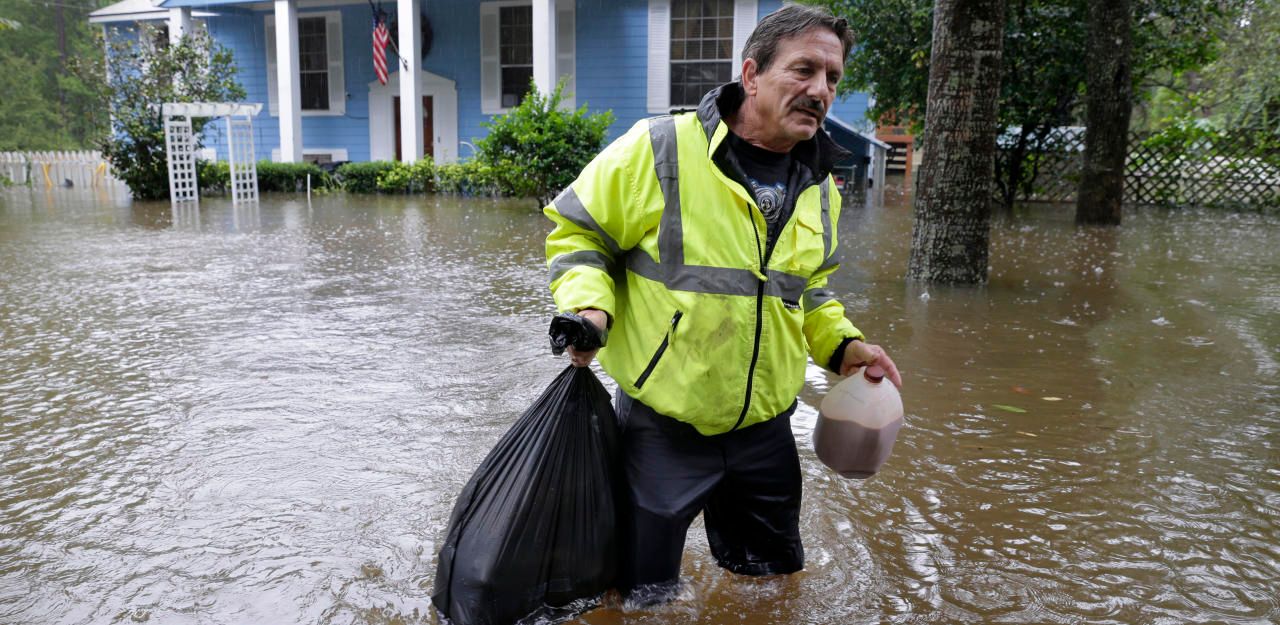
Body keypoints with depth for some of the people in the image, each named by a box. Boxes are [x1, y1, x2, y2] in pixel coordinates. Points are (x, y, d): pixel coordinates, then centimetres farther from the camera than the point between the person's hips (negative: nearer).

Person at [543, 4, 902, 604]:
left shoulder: (819, 188, 4)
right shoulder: (659, 148, -16)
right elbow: (576, 231, -6)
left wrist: (839, 343, 4)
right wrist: (588, 304, -23)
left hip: (765, 427, 6)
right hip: (661, 425, -5)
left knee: (775, 579, 25)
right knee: (645, 593, 11)